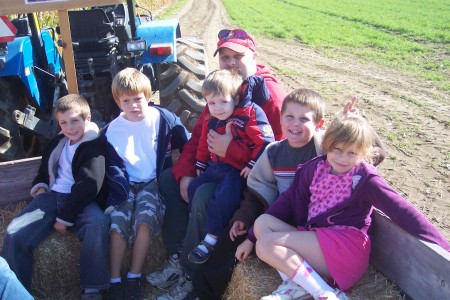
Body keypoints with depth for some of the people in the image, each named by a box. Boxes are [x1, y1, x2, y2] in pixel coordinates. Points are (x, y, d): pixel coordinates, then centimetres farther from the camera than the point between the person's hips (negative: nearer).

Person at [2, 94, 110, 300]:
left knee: (98, 224, -38)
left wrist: (65, 217, -17)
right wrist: (40, 186, 10)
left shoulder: (95, 146, -6)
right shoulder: (58, 142, 16)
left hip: (82, 201, -5)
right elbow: (44, 168, 33)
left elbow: (89, 185, -15)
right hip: (52, 196, 6)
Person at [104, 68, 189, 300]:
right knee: (117, 223, -22)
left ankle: (134, 278, -13)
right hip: (128, 185, 2)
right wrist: (119, 185, -15)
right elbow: (112, 165, 5)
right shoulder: (111, 130, 1)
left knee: (145, 219, -27)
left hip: (155, 182, -2)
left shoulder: (164, 119, -5)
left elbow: (188, 147, 1)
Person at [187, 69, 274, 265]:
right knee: (193, 189, 7)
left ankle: (210, 240, -12)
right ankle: (198, 230, 21)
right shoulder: (211, 121, 7)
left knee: (224, 197, -26)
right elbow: (203, 144, 22)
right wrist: (200, 165, 24)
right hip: (215, 167, 8)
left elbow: (265, 141, -17)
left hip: (238, 170, -8)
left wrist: (253, 165, -18)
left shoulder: (249, 114, -15)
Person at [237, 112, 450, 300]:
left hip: (345, 246, -6)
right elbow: (288, 201, 9)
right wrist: (252, 238, 10)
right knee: (262, 222, -12)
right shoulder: (316, 167, 7)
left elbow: (401, 211, -10)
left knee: (266, 244, -20)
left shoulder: (365, 178, -6)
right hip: (314, 242, 6)